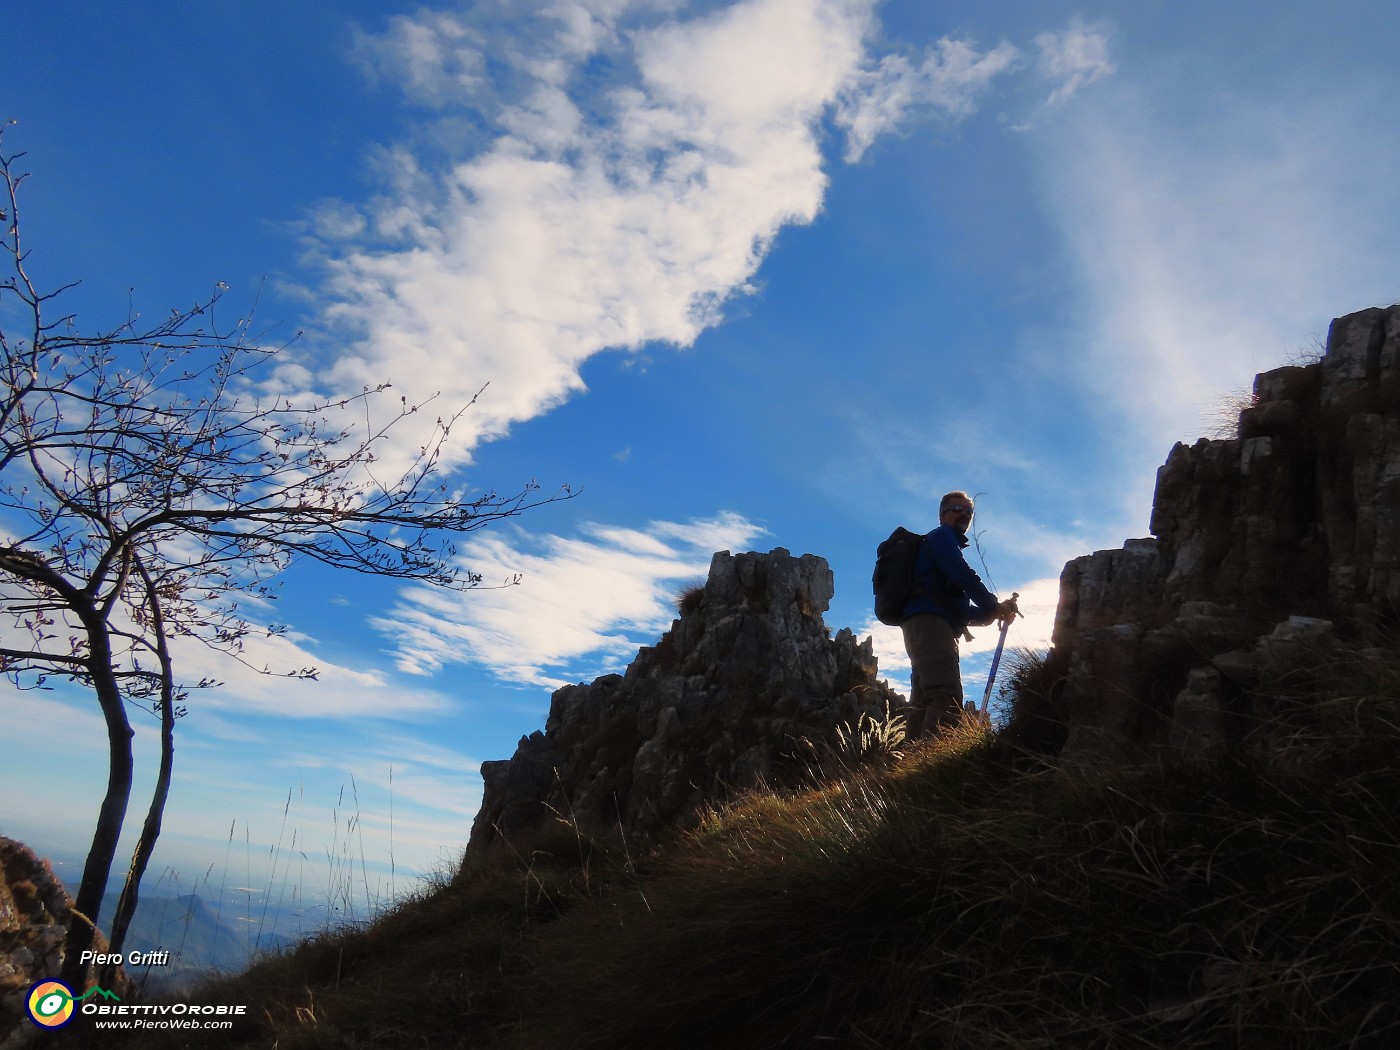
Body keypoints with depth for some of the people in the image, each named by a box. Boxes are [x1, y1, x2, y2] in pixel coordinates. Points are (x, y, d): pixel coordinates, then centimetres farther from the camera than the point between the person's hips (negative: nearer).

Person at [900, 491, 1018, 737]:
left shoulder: (947, 543, 35)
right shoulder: (941, 536, 9)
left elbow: (961, 610, 30)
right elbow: (964, 575, -9)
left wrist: (992, 614, 14)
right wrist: (994, 606, -1)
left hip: (923, 625, 10)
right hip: (929, 622, -10)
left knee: (924, 703, 0)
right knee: (948, 699, -25)